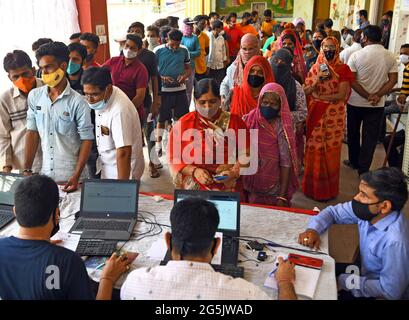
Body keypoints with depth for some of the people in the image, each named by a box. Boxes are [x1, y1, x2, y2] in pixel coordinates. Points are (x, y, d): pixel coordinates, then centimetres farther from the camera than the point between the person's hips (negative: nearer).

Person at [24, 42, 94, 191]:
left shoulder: (77, 102, -10)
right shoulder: (34, 96, 1)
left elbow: (86, 140, -8)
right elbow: (32, 132, 5)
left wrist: (76, 176, -14)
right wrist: (27, 170, 1)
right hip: (44, 174, 3)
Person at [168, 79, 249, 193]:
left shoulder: (235, 122, 0)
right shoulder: (183, 124, -1)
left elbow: (245, 155, 3)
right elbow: (174, 160, 2)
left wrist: (234, 173, -15)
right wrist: (194, 171, -15)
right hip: (194, 186, 0)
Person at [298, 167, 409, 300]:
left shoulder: (395, 241, -36)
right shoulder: (369, 211, -15)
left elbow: (391, 291, -27)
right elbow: (333, 212, -1)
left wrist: (343, 281, -21)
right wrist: (313, 229, -20)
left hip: (380, 295, -6)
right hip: (366, 272, 6)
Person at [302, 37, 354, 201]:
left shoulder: (343, 69, -1)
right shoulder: (315, 68, 7)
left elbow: (341, 95, -10)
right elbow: (306, 91, 1)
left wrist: (319, 96, -10)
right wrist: (317, 80, -14)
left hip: (334, 116, -2)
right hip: (316, 114, 2)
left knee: (331, 150, 6)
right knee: (314, 149, 5)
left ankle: (328, 189, 19)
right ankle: (313, 186, 19)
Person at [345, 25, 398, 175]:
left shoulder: (357, 55, -11)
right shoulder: (391, 57, -1)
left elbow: (351, 80, -15)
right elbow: (393, 80, -6)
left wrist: (367, 96, -13)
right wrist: (377, 96, -13)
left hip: (356, 102, -1)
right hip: (377, 105, 2)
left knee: (353, 133, 17)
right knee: (370, 136, 7)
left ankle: (354, 161, 31)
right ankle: (363, 168, 9)